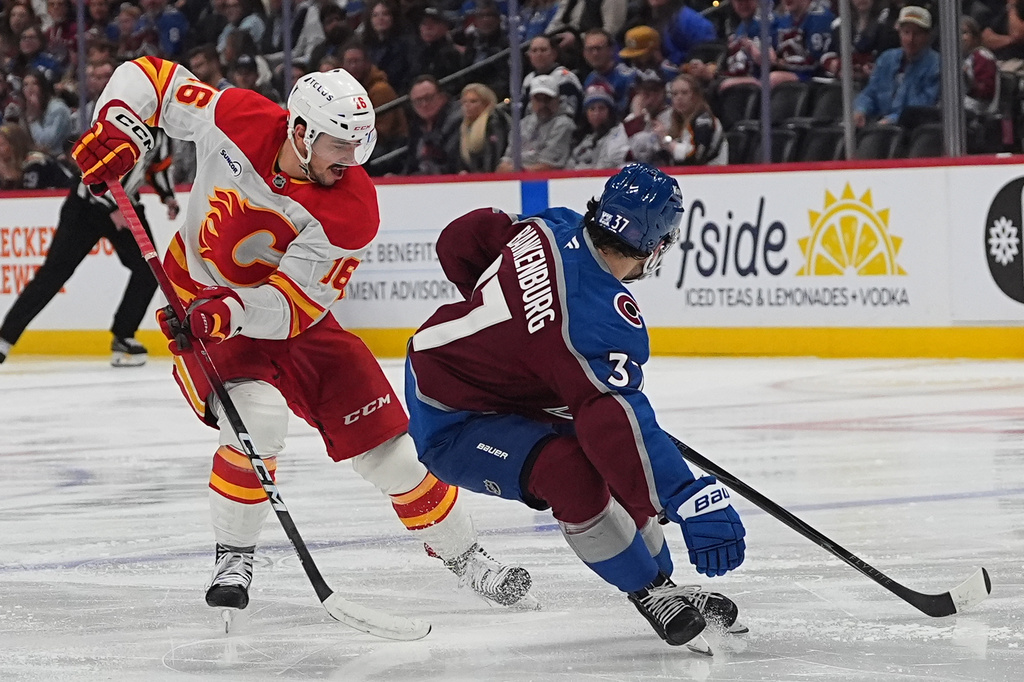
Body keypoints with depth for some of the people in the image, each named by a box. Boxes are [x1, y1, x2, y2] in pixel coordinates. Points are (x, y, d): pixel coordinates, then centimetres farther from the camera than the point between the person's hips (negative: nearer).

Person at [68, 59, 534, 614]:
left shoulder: (352, 210, -24)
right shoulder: (236, 120, -23)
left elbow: (292, 304, -26)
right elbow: (149, 75, -10)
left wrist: (233, 311, -44)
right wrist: (118, 126, -28)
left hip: (291, 314, 2)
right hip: (200, 298, -2)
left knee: (382, 439, -2)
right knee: (259, 421, -29)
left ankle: (460, 553, 18)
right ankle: (232, 559, -9)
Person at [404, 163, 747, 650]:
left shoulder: (552, 228, -10)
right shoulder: (604, 321, -33)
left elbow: (460, 242, 5)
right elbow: (617, 422, -42)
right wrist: (690, 501, -47)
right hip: (449, 422, -10)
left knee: (616, 462, 11)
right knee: (571, 472, -32)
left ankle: (664, 585, 23)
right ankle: (652, 594, -16)